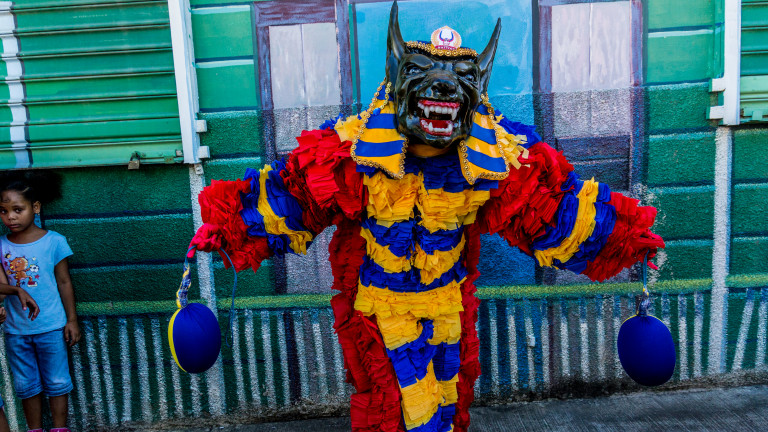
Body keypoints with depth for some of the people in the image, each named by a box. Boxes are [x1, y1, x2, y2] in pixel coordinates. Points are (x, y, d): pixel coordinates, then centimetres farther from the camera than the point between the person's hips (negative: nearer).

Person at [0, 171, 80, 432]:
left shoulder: (54, 242, -9)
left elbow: (64, 282, -3)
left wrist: (71, 320, -2)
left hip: (51, 327, -3)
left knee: (56, 382, 10)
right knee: (26, 386, 15)